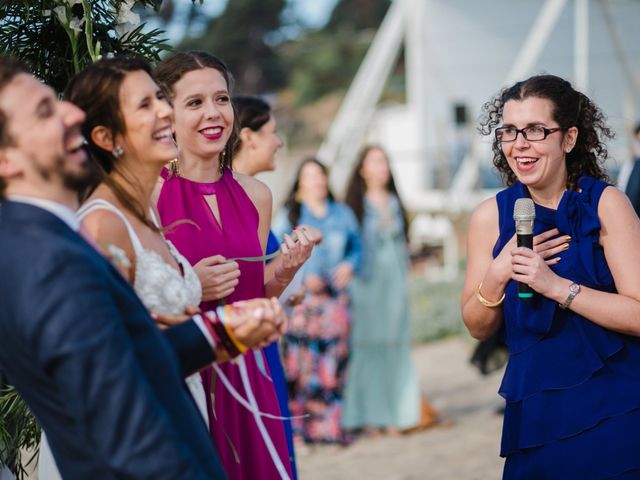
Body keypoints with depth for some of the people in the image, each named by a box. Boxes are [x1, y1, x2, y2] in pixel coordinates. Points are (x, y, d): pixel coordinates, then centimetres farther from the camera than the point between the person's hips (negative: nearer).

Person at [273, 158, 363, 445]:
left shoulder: (343, 214, 16)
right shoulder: (289, 216, 5)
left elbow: (357, 247, 19)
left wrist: (350, 265, -2)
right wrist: (303, 277, -11)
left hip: (335, 296, 3)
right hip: (300, 299, -3)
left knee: (333, 363, 0)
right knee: (300, 362, -9)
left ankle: (329, 425, 5)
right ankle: (296, 424, -3)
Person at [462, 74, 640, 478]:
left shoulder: (605, 203, -9)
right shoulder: (492, 216, 0)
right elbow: (479, 328, 5)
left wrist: (556, 285, -24)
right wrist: (497, 274, -13)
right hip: (536, 413, 3)